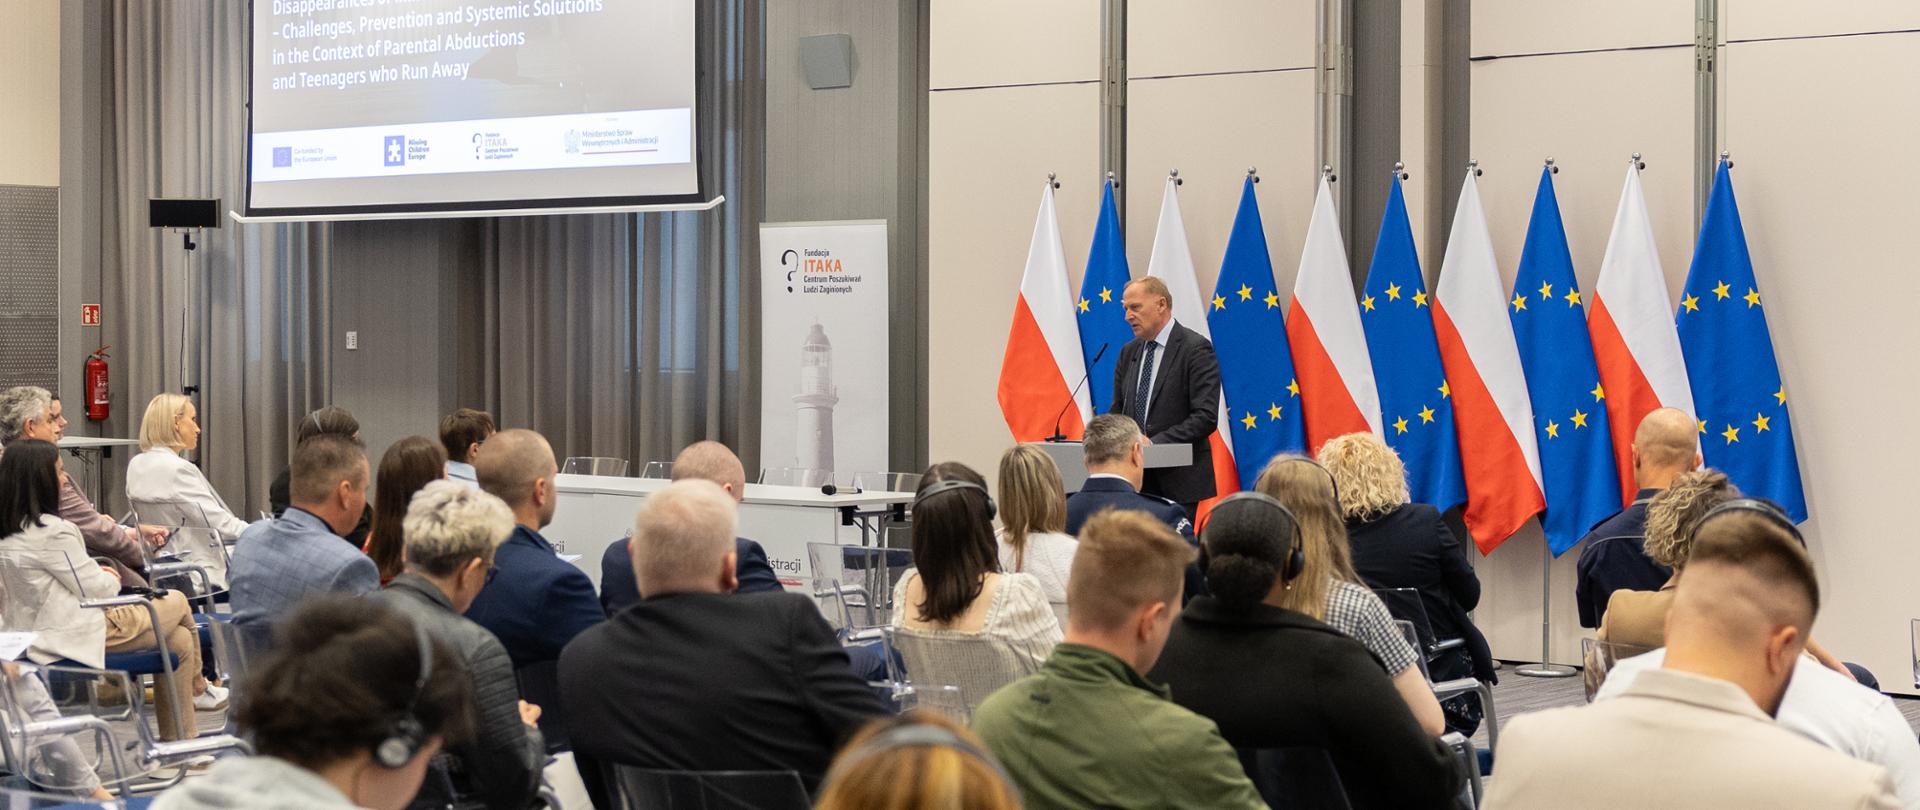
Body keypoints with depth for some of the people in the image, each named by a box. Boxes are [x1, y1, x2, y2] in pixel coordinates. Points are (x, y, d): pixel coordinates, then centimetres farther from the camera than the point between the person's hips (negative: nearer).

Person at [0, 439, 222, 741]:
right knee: (178, 602, 12)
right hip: (82, 636, -9)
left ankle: (179, 740, 20)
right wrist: (112, 579, 6)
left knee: (179, 639, 15)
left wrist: (98, 574, 8)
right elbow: (96, 589, -16)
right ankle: (198, 688, 34)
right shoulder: (52, 532, -25)